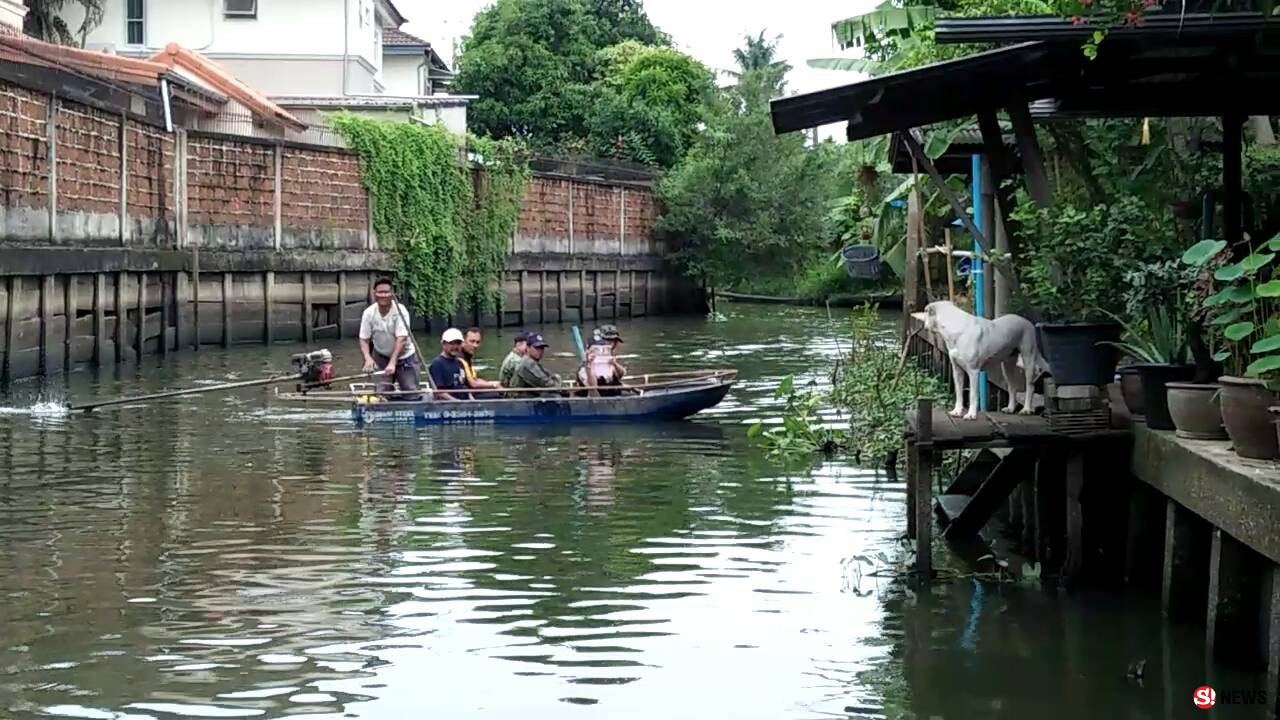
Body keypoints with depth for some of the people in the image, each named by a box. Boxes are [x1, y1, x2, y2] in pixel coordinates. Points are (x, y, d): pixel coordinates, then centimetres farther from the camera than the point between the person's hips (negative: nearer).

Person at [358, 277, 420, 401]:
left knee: (411, 395, -2)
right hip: (381, 357, 2)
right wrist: (368, 358, -31)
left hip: (404, 356, -2)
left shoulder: (400, 310, -24)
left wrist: (392, 363, -41)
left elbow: (401, 339, -31)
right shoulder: (369, 313, -14)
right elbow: (364, 339, -10)